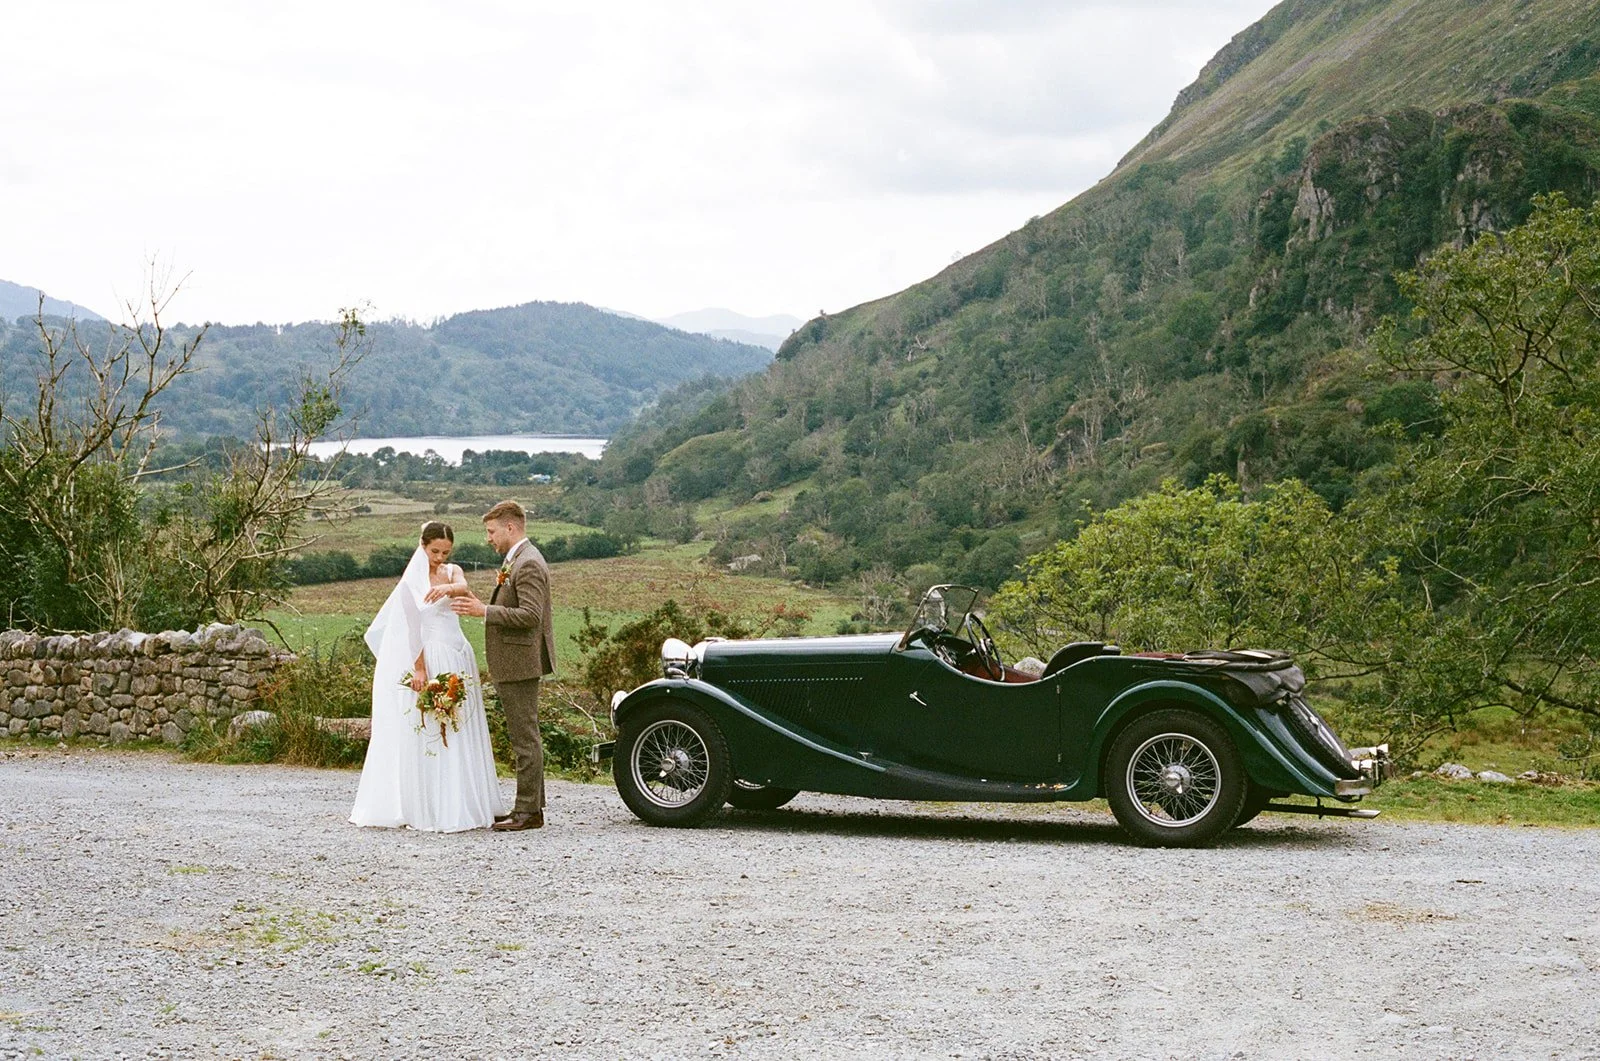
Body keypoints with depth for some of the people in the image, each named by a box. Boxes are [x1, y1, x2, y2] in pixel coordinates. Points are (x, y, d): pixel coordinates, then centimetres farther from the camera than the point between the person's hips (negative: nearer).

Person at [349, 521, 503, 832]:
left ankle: (461, 805, 11)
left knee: (460, 733, 6)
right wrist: (419, 668, -18)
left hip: (458, 660, 6)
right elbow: (413, 626, -11)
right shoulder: (413, 579, -3)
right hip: (429, 658, -6)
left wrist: (447, 588, -37)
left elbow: (464, 588, -14)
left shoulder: (453, 572, 10)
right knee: (428, 733, -6)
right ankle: (427, 809, -3)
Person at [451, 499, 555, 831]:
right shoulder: (517, 561, 16)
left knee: (525, 738, -6)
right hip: (513, 664, 11)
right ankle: (531, 805, 20)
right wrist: (482, 607, 9)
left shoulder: (529, 564, -17)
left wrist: (484, 611, -21)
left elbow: (530, 615, -25)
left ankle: (528, 811, -3)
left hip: (520, 663, -11)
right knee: (524, 738, 14)